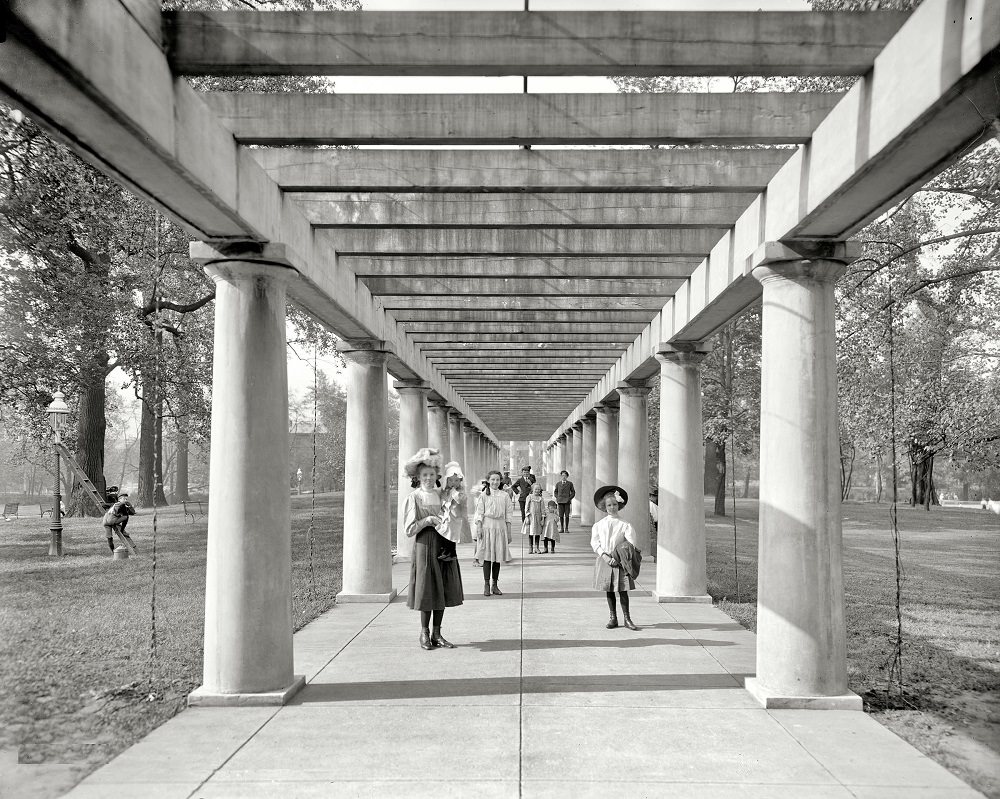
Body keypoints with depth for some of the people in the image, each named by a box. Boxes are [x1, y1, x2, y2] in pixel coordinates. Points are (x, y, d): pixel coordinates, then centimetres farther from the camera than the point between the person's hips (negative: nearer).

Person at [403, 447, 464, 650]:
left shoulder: (442, 495, 9)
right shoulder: (414, 498, -4)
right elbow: (409, 530, -7)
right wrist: (427, 521, -18)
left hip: (444, 546, 5)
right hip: (424, 547, -4)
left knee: (443, 590, 6)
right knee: (427, 591, 0)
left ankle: (437, 633, 16)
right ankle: (424, 633, 14)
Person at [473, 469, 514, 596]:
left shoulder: (504, 495, 7)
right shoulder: (484, 495, 2)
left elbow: (508, 515, 9)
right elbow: (479, 513, 1)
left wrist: (509, 531, 6)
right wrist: (479, 528, -8)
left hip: (500, 527, 2)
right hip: (487, 526, -2)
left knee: (498, 557, 5)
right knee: (487, 557, -2)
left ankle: (495, 585, 12)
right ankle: (486, 585, 4)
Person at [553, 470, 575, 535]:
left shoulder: (570, 484, 6)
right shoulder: (558, 484, 10)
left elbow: (573, 492, 9)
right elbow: (555, 492, 19)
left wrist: (570, 498, -3)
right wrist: (557, 498, 3)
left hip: (567, 501, -1)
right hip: (560, 501, 1)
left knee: (567, 515, -4)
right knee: (561, 515, -1)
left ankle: (566, 529, 2)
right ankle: (561, 528, 6)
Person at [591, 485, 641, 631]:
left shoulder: (625, 525, -3)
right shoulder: (599, 525, 4)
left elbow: (631, 544, -8)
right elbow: (595, 543, 3)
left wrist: (617, 559, -17)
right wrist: (604, 556, -12)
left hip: (620, 561, -2)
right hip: (605, 560, 2)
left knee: (623, 590, -2)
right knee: (609, 590, 7)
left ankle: (627, 618, 7)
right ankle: (613, 618, 17)